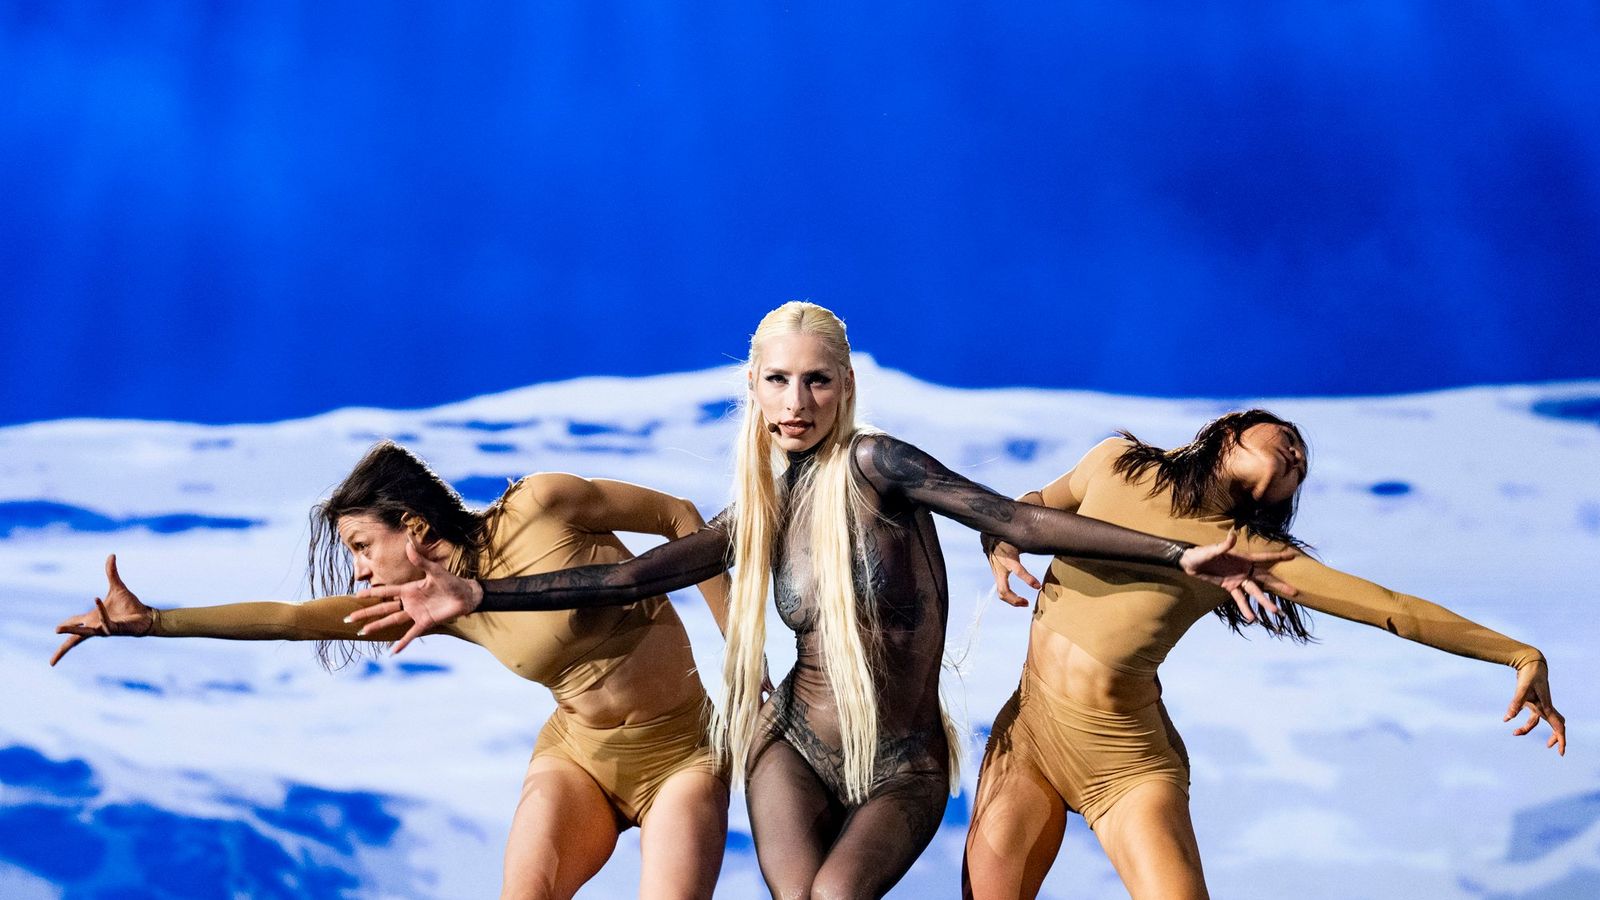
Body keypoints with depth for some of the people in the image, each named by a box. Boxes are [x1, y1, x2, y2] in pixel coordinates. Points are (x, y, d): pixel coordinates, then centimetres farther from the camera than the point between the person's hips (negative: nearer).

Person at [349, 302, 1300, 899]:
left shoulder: (873, 465, -13)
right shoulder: (758, 515, 1)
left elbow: (1021, 520, -18)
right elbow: (632, 576, -1)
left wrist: (1178, 555, -25)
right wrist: (478, 595, -7)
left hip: (903, 770, -3)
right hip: (798, 750, 3)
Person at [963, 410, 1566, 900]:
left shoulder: (1251, 553, 1)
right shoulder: (1117, 463, 6)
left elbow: (1395, 609, -2)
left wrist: (1521, 654, -6)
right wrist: (1000, 546, -2)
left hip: (1127, 761, -1)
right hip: (1027, 730, 2)